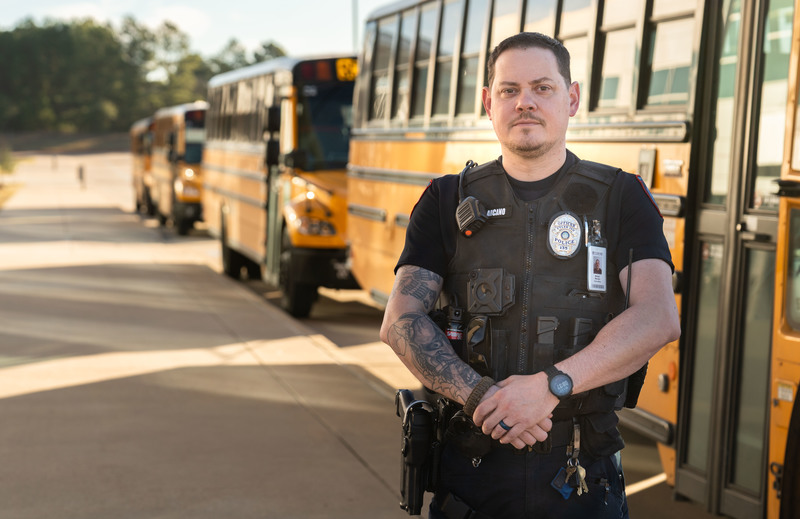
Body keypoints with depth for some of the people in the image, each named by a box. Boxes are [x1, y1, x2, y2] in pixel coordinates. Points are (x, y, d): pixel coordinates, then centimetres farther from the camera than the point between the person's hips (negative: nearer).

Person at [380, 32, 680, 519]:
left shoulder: (622, 199, 1)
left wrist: (551, 385, -25)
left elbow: (659, 318, -13)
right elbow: (401, 321, -4)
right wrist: (479, 395, -20)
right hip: (469, 473, 1)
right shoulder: (448, 203, 6)